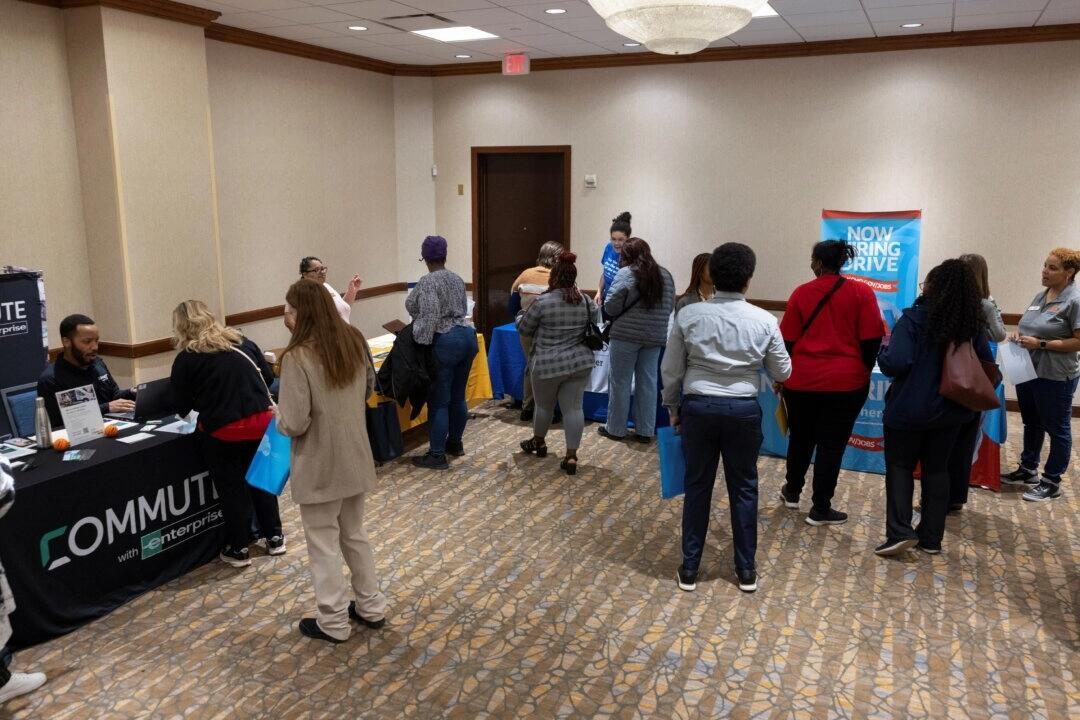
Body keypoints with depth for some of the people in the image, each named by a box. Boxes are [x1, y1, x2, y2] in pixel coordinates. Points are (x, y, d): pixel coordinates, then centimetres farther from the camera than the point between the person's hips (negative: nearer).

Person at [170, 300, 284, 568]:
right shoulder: (243, 342, 9)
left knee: (231, 488, 12)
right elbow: (268, 375, 13)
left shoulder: (185, 359, -1)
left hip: (222, 430, -4)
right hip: (261, 420, 4)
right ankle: (274, 537, 30)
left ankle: (238, 549, 23)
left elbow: (183, 406, 3)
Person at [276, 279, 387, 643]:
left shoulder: (298, 357, -22)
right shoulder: (354, 340, -2)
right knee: (355, 534, 21)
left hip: (319, 465, -6)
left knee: (323, 542, 9)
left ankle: (333, 623, 20)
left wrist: (279, 418, 0)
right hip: (355, 456, 7)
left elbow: (294, 423, -21)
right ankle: (372, 607, 32)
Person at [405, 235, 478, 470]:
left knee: (439, 401, -1)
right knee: (458, 396, 18)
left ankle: (437, 455, 4)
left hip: (445, 341, -8)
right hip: (468, 336, 8)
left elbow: (430, 316, -20)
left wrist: (421, 341, -12)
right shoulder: (457, 279, 12)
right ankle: (455, 443, 30)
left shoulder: (428, 282, -10)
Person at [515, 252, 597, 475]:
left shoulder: (542, 302, -12)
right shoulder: (586, 302, 2)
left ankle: (538, 442, 36)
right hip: (580, 363, 4)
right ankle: (571, 456, 1)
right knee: (573, 407, 4)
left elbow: (523, 328, -1)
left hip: (549, 365, -3)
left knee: (544, 404, 16)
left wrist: (521, 315, 18)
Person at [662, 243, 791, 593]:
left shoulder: (688, 315, -5)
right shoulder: (764, 321, -6)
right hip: (743, 410, 0)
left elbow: (671, 371, 0)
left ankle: (689, 568, 19)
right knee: (743, 488, 13)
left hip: (698, 407, 0)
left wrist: (673, 409, 14)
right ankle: (746, 570, 24)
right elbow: (782, 372, 5)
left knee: (697, 487, 11)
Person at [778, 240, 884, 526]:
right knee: (832, 444, 6)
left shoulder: (801, 293, -1)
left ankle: (792, 491, 37)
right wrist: (863, 371, 11)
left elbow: (787, 341, 2)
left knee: (801, 438, 19)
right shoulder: (861, 293, -4)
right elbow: (871, 340, -5)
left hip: (802, 380, 2)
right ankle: (820, 509, 11)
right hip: (845, 382, -2)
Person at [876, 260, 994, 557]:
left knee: (900, 466, 10)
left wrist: (882, 351, -4)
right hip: (950, 410, 5)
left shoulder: (914, 319, -17)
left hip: (909, 409, -5)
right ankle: (931, 537, 19)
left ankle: (900, 531, -2)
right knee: (937, 469, 15)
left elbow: (896, 364, -25)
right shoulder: (973, 324, 1)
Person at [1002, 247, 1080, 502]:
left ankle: (1052, 482, 16)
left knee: (1057, 429, 6)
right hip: (1027, 371, 8)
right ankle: (1028, 470, 34)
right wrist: (1019, 333, 1)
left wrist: (1041, 344, -21)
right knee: (1031, 424, 20)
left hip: (1056, 377, -8)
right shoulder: (1040, 296, 9)